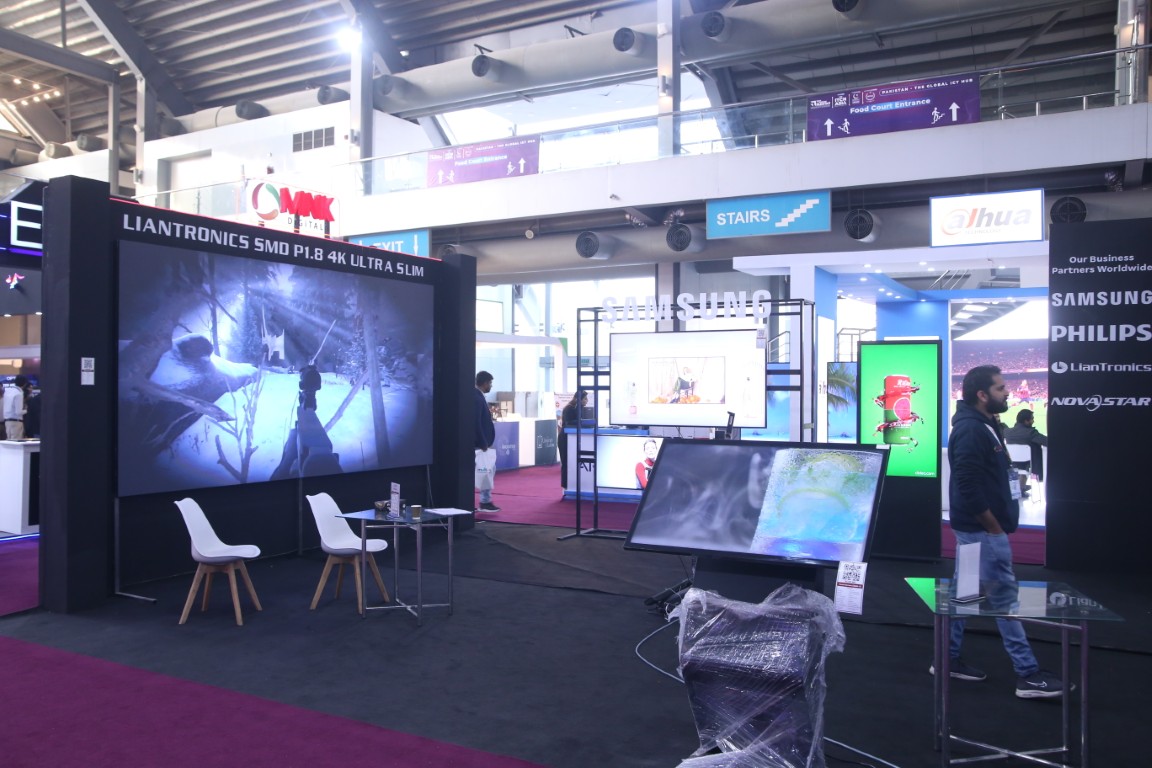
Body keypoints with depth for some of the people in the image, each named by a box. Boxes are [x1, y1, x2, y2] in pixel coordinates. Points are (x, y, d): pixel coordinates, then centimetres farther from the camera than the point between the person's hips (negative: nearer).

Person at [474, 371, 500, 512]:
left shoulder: (478, 397, 13)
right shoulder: (476, 398, -18)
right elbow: (476, 423, -22)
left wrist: (485, 442, 15)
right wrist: (483, 443, -19)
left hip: (483, 443, 10)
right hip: (480, 444, -10)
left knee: (489, 469, 14)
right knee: (485, 471, -4)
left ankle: (486, 500, 20)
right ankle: (485, 502, 3)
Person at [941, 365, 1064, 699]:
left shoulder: (982, 426, 13)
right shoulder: (971, 430, -19)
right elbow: (967, 487, -24)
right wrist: (995, 527, -17)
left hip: (974, 529, 10)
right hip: (982, 530, -10)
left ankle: (949, 659, 23)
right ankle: (1029, 675, 5)